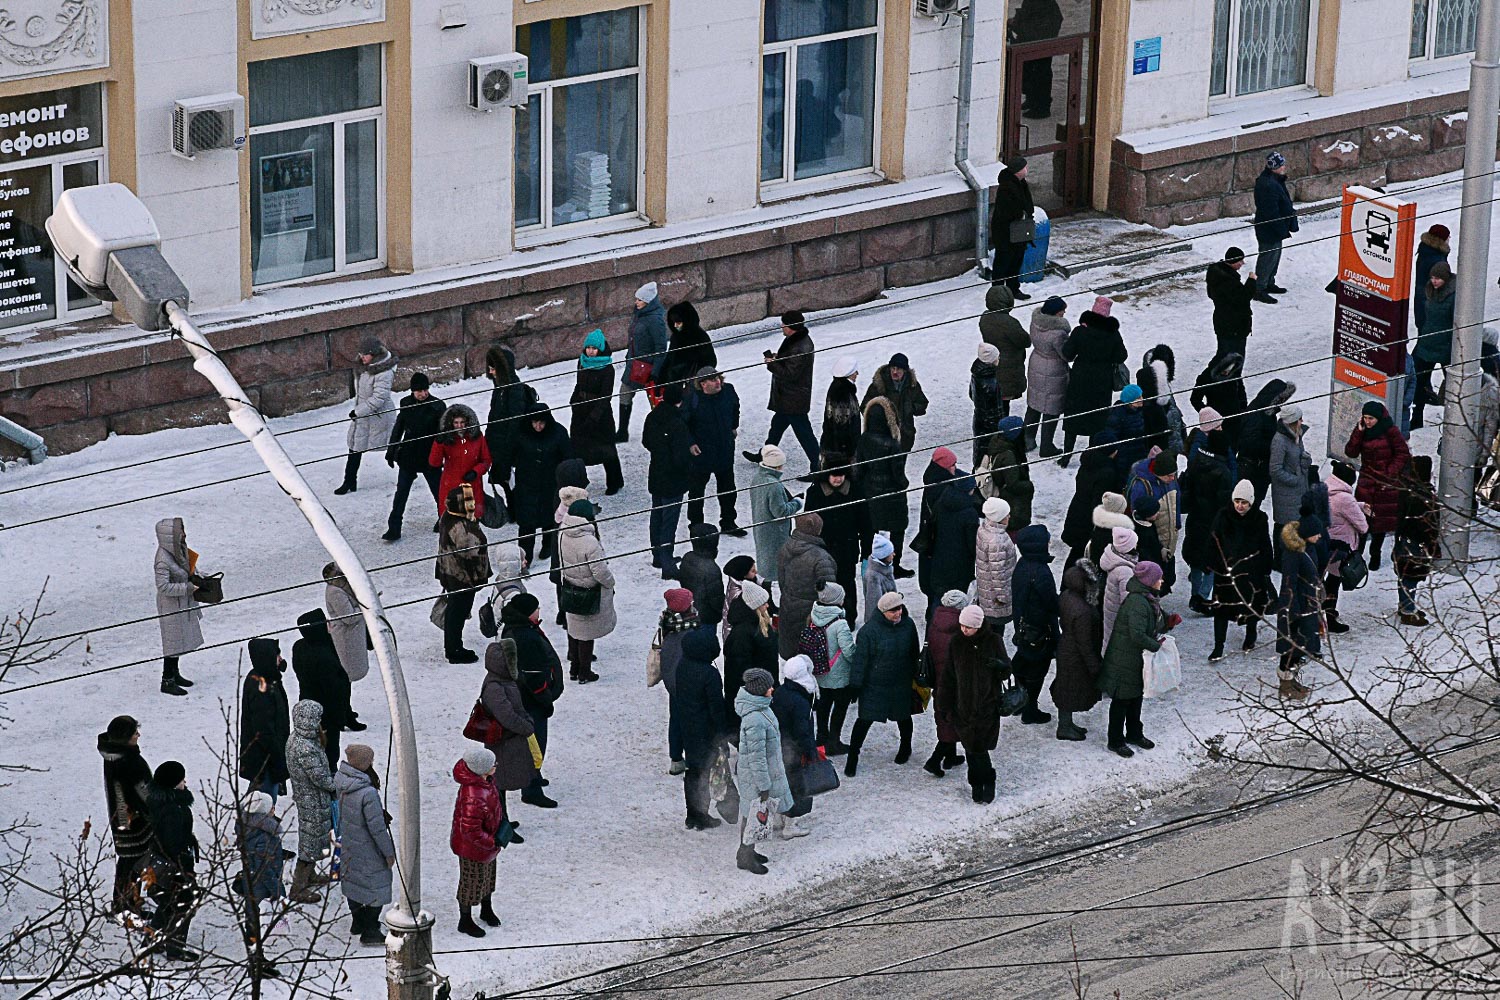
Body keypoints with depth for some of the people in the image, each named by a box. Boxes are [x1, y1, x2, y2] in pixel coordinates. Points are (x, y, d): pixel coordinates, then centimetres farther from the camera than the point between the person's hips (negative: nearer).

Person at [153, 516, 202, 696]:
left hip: (183, 603, 9)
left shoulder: (179, 549, -1)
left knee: (180, 639, 21)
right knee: (173, 641, 2)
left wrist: (195, 577, -1)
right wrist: (188, 587, -26)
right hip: (171, 605, -9)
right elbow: (164, 586, -29)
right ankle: (167, 681, 15)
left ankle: (174, 674, 37)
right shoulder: (163, 560, -29)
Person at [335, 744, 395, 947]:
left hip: (347, 844, 8)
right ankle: (369, 932, 18)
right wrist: (388, 852, -13)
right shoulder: (368, 794, -34)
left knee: (353, 881, 25)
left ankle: (357, 922, 42)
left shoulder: (341, 782, -12)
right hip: (368, 851, -8)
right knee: (377, 887, 9)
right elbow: (377, 828, -26)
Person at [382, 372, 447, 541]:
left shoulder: (437, 406, -10)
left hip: (430, 457, -2)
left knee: (439, 490, 10)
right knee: (401, 492, 1)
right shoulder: (406, 404, -2)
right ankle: (393, 529, 3)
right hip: (408, 456, 2)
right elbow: (398, 429, 9)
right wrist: (391, 451, 11)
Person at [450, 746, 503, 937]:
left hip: (486, 841, 9)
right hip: (472, 848, -9)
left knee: (487, 876, 29)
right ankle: (465, 921, 37)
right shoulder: (474, 798, -42)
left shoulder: (483, 782, -12)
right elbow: (471, 831, -35)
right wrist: (492, 843, -20)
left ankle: (486, 910, 53)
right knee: (471, 882, 14)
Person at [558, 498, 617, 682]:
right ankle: (584, 673, 20)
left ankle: (574, 668, 34)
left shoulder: (563, 536, -8)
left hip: (570, 587, 7)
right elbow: (600, 571, -24)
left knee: (574, 628, 22)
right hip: (590, 592, -7)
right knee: (587, 632, 9)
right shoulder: (589, 542, -30)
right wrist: (610, 583, -5)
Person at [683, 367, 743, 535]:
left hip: (725, 450, 5)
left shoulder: (728, 391, -9)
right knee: (696, 489, 7)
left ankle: (728, 523, 34)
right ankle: (695, 524, 22)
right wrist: (690, 444, -14)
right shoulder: (692, 399, -23)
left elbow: (735, 408, 15)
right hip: (700, 452, -5)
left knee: (728, 489, 17)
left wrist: (734, 426, 23)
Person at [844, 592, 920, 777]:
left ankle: (906, 747, 45)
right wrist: (856, 684, -14)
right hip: (874, 685, -4)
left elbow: (914, 652, 13)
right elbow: (860, 658, -15)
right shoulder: (871, 629, -19)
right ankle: (853, 756, 10)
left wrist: (915, 675, 19)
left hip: (901, 685, 4)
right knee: (865, 720, -2)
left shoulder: (908, 625, -3)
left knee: (903, 717, 19)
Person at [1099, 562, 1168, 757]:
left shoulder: (1146, 599, 3)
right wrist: (1155, 646, -22)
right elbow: (1137, 635, -34)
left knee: (1136, 697, 23)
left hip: (1138, 660, 10)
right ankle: (1116, 741, 18)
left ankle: (1134, 734, 39)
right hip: (1125, 659, -10)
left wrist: (1167, 622, 3)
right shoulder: (1137, 602, -29)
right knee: (1121, 700, 5)